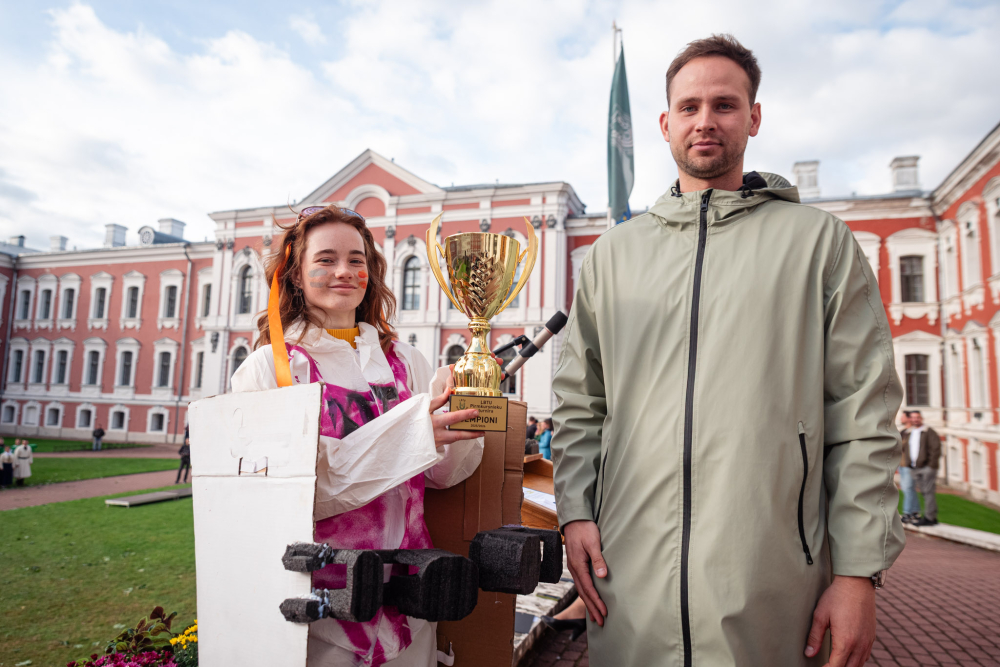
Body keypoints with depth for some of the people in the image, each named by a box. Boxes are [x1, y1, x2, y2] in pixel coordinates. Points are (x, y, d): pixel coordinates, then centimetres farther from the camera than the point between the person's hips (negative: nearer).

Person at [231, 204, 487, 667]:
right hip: (320, 594, -3)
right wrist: (405, 432, -28)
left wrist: (458, 409, -21)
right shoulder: (268, 366, -8)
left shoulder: (403, 360, 2)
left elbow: (443, 472, 0)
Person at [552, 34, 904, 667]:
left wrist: (861, 572, -5)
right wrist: (575, 512, 0)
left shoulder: (820, 240, 4)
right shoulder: (612, 253, 10)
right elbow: (579, 400, 11)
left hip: (772, 582, -1)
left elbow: (863, 416, 0)